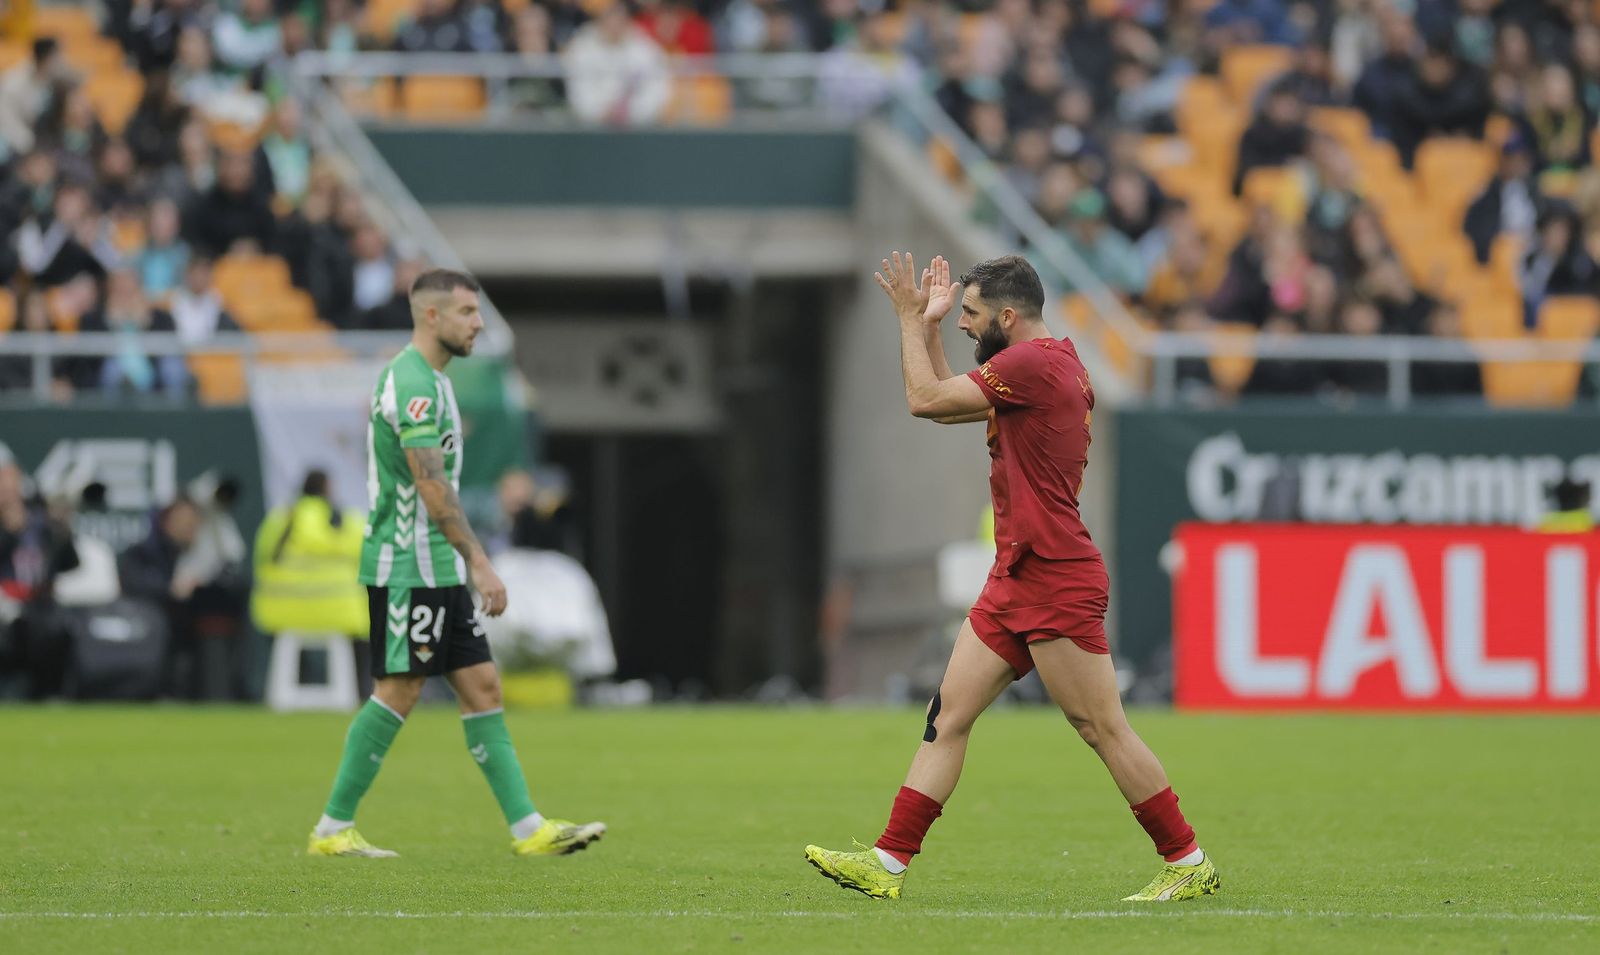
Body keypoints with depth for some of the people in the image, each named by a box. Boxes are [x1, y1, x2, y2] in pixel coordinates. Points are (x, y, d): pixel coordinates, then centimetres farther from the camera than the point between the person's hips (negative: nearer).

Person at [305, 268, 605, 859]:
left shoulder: (428, 380, 17)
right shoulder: (413, 384, -16)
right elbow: (431, 485, -23)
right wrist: (479, 563, -25)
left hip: (438, 571, 10)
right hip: (408, 570, -10)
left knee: (482, 687, 5)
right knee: (398, 693, -6)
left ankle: (528, 827, 3)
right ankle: (333, 828, 1)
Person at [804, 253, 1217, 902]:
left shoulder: (1032, 363, -15)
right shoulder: (1050, 364, 16)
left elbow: (926, 400, -13)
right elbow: (946, 404, 27)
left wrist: (910, 320, -1)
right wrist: (929, 325, 20)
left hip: (1055, 581, -10)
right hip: (1016, 579, 10)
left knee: (1103, 728, -5)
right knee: (949, 713, 5)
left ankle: (1189, 865, 2)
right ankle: (890, 862, 4)